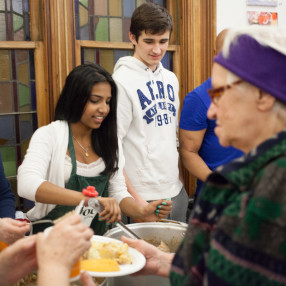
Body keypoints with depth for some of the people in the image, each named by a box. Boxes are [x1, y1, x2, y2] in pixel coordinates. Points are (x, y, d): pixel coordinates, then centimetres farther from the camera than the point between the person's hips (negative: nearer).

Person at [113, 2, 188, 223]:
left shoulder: (171, 79, 9)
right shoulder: (122, 81, -13)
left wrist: (178, 180, 11)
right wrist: (134, 200, -17)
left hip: (176, 192, 7)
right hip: (144, 197, -7)